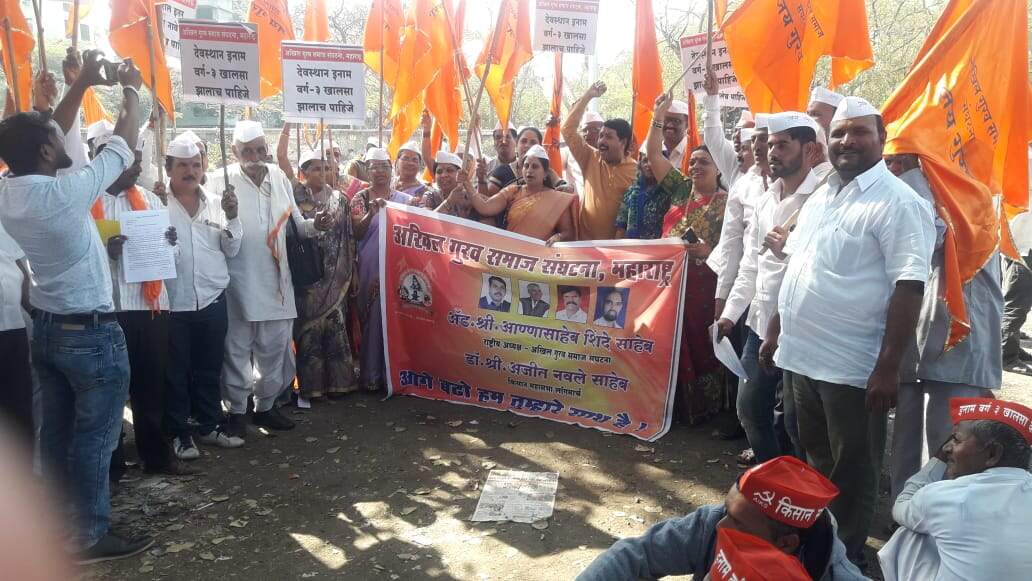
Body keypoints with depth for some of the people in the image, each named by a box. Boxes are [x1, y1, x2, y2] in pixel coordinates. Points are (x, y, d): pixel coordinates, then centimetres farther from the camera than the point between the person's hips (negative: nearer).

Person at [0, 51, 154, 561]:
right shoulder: (65, 192, -22)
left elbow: (44, 137, 13)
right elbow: (123, 145, -11)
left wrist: (82, 84, 15)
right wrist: (131, 90, 5)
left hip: (45, 327, 8)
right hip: (91, 333, -8)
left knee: (56, 431, 16)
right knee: (94, 437, 2)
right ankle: (91, 537, 12)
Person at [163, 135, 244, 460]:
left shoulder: (216, 202, 7)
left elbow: (231, 251, 6)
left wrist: (232, 216, -9)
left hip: (213, 301, 4)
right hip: (173, 304, -4)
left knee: (209, 370, 15)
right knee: (175, 372, 8)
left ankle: (209, 426, 29)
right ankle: (179, 433, 21)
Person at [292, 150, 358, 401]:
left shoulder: (338, 199, 9)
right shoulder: (296, 199, 0)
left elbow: (349, 236, 9)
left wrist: (351, 272, 7)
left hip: (334, 275, 2)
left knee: (335, 325, 4)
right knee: (309, 327, 1)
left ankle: (338, 380, 14)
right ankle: (311, 384, 10)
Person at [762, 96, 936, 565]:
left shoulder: (898, 202, -12)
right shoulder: (820, 198, 12)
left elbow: (909, 288, -18)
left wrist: (888, 368, -22)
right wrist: (775, 332, 16)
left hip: (852, 367, -7)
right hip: (800, 355, 7)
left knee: (851, 473, 9)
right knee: (814, 463, 22)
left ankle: (846, 557, 28)